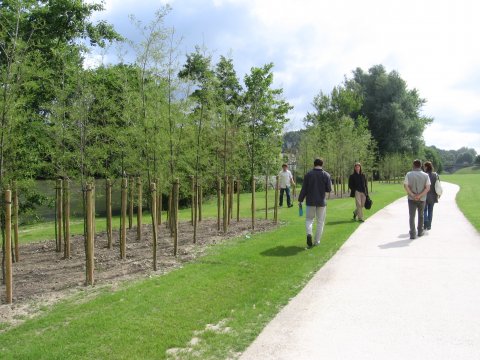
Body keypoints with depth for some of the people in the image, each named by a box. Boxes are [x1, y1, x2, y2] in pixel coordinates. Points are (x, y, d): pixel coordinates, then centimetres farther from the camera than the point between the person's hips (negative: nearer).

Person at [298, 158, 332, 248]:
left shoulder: (308, 174, -2)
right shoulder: (326, 175, -3)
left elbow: (304, 189, -2)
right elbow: (329, 189, -3)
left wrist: (300, 200, 5)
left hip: (310, 201, 0)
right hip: (321, 202, 0)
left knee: (309, 219, 14)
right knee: (320, 222, 9)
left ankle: (309, 233, -12)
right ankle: (317, 241, 10)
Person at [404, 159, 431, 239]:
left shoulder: (409, 174, -4)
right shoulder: (425, 175, -2)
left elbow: (405, 186, -12)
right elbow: (428, 188, -10)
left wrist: (413, 195, -13)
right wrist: (419, 196, -15)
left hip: (411, 199, -1)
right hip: (422, 199, 1)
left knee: (412, 216, 0)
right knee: (421, 215, 18)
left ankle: (413, 234, -9)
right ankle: (420, 231, 29)